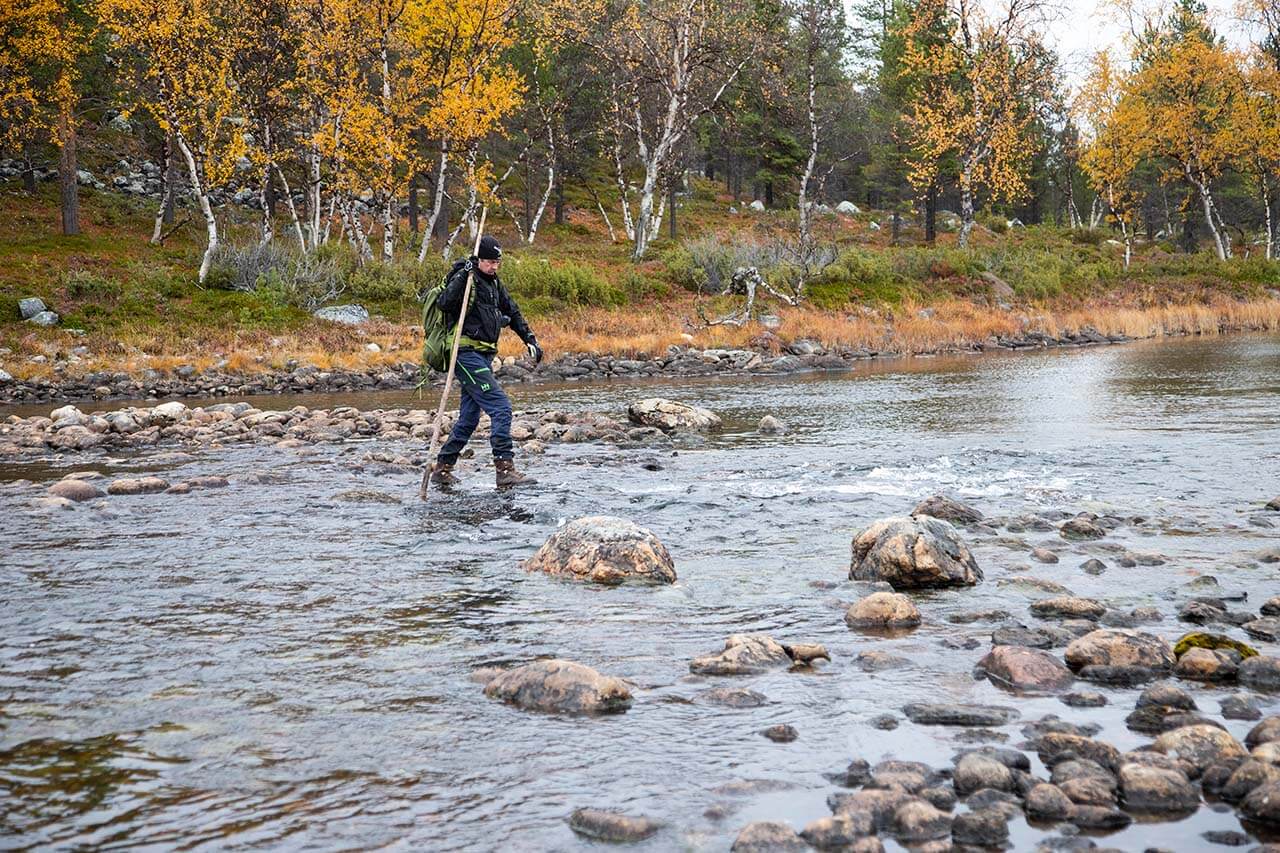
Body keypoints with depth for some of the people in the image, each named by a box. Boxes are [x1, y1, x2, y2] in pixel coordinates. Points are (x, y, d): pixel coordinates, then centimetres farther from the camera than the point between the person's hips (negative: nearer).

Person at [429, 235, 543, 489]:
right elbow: (444, 304, -26)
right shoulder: (466, 278, -10)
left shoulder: (493, 281, 16)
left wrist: (530, 339, 18)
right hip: (467, 355, -9)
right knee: (500, 408, -15)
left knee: (469, 418, 13)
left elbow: (512, 312, 25)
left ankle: (442, 468, 22)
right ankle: (505, 470, -17)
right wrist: (462, 276, -33)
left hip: (483, 356, 9)